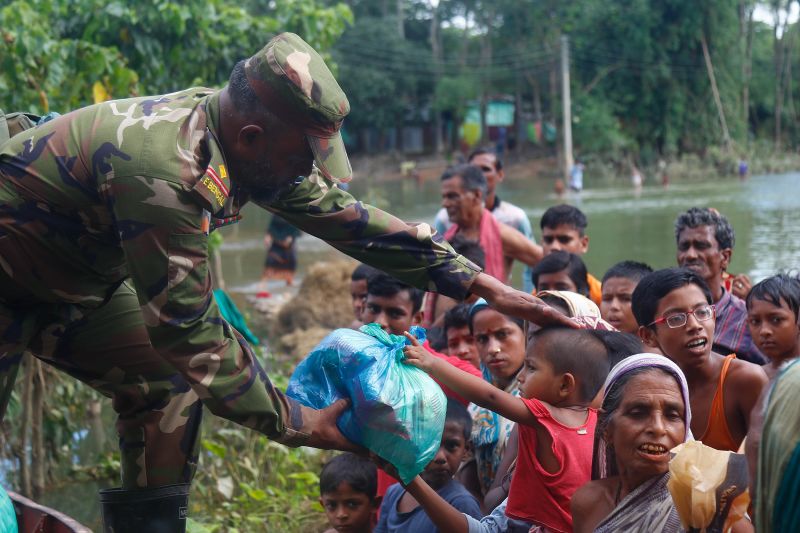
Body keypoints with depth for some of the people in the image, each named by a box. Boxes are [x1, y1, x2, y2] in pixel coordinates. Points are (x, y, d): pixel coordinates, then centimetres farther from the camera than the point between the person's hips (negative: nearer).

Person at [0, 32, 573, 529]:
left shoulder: (238, 130, -11)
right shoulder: (167, 174, -37)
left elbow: (342, 214, -3)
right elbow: (191, 331, -30)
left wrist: (480, 284, -5)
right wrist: (296, 423, -22)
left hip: (73, 275, 9)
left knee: (167, 382, 2)